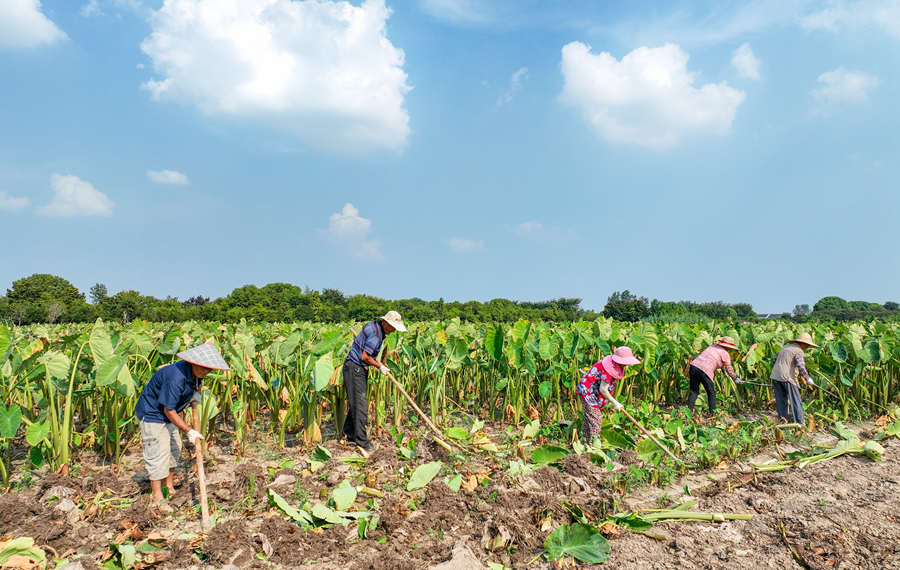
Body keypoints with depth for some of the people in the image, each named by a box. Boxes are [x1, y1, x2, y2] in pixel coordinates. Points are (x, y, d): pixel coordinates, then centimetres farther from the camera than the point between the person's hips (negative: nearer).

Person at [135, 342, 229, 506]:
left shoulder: (196, 373, -8)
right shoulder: (175, 378, -36)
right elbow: (168, 410, -30)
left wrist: (195, 397, -3)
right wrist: (189, 431, -27)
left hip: (167, 415, 10)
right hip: (152, 414, -9)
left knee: (174, 447, 15)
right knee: (159, 453, -9)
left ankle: (169, 487, 29)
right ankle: (156, 497, 1)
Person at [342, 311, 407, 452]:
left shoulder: (375, 325, 8)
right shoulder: (376, 334, -22)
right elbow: (364, 357, -22)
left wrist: (379, 363, 15)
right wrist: (380, 367, -9)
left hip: (360, 368, 10)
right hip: (354, 368, -10)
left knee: (356, 404, 15)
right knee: (360, 406, -7)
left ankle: (349, 435, 23)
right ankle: (361, 441, -2)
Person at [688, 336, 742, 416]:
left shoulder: (712, 346, 24)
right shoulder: (725, 353, 3)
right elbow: (729, 369, 7)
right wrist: (736, 379, 21)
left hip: (694, 365, 6)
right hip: (704, 371, -6)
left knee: (694, 391, 11)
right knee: (711, 393, 10)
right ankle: (713, 413, 14)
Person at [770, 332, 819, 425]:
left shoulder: (786, 346, 19)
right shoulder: (798, 351, -6)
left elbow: (775, 358, 29)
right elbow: (801, 367, -17)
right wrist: (808, 379, -8)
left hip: (775, 376, 7)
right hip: (787, 377, -7)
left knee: (781, 399, 11)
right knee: (796, 401, 0)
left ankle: (783, 417, 11)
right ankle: (800, 422, 1)